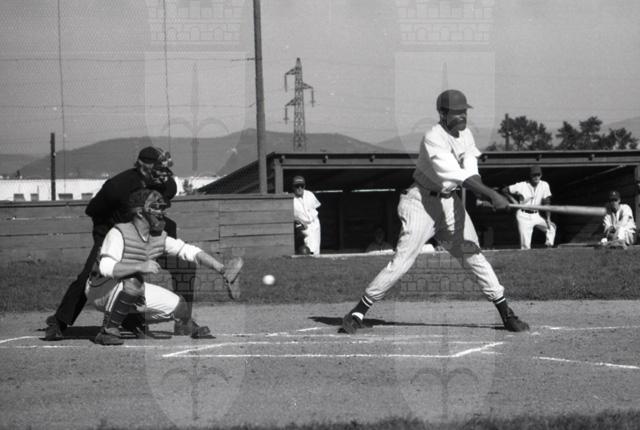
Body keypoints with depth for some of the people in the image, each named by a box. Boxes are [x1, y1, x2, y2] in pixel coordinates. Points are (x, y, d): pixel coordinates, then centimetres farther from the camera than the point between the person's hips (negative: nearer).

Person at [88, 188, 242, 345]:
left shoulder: (159, 237, -3)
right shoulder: (119, 233, -24)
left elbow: (191, 251, -2)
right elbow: (106, 268, -37)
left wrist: (223, 270, -12)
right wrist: (140, 266, -49)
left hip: (134, 293, 7)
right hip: (100, 290, -7)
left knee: (177, 305, 1)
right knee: (133, 282, -37)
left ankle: (193, 329, 35)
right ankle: (108, 330, -23)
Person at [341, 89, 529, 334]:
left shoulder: (465, 135, 3)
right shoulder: (433, 139, -21)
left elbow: (471, 173, -8)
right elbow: (457, 175, -32)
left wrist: (482, 194, -28)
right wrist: (492, 195, -38)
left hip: (449, 202, 6)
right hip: (421, 201, -6)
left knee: (473, 256, 3)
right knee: (402, 261, -10)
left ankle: (506, 314, 6)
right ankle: (358, 312, -2)